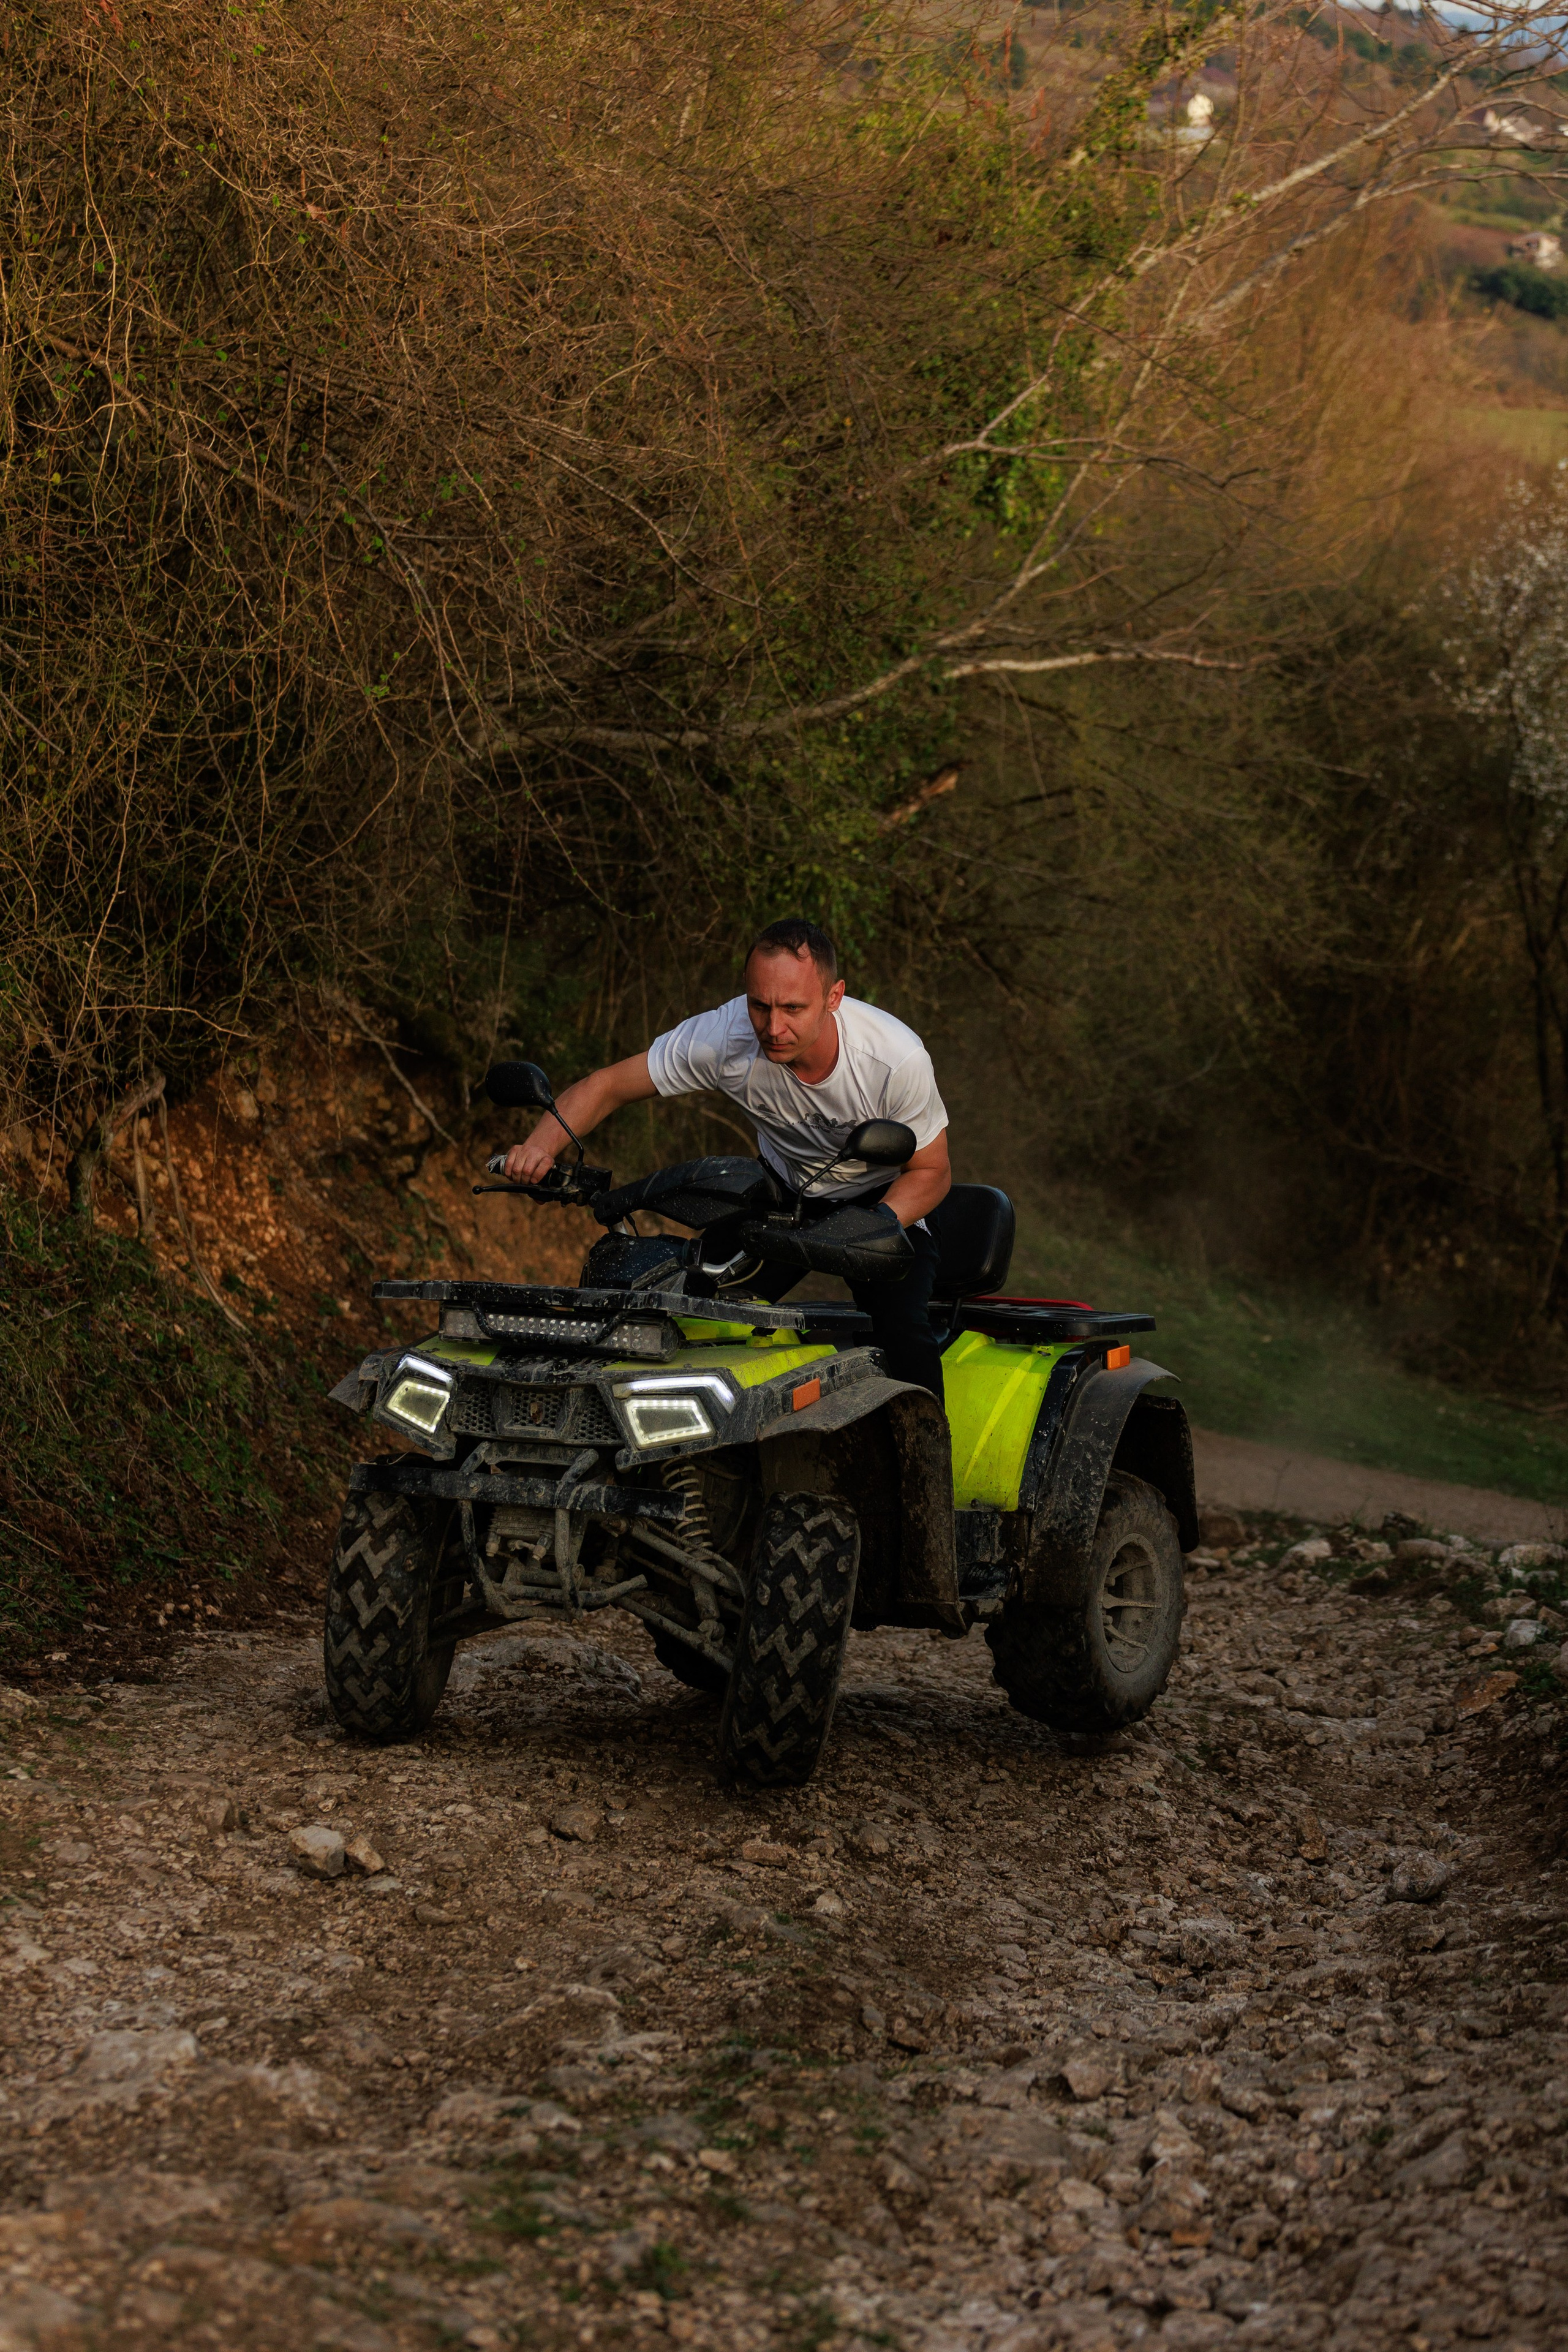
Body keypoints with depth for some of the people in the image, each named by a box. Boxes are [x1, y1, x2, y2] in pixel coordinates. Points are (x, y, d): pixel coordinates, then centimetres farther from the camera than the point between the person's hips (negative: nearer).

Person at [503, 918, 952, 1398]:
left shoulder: (897, 1059, -31)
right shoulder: (722, 1036, -26)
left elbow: (931, 1172, -16)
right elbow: (607, 1086, -16)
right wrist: (543, 1144, -35)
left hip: (883, 1199, -3)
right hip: (784, 1192, 3)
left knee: (900, 1334, -27)